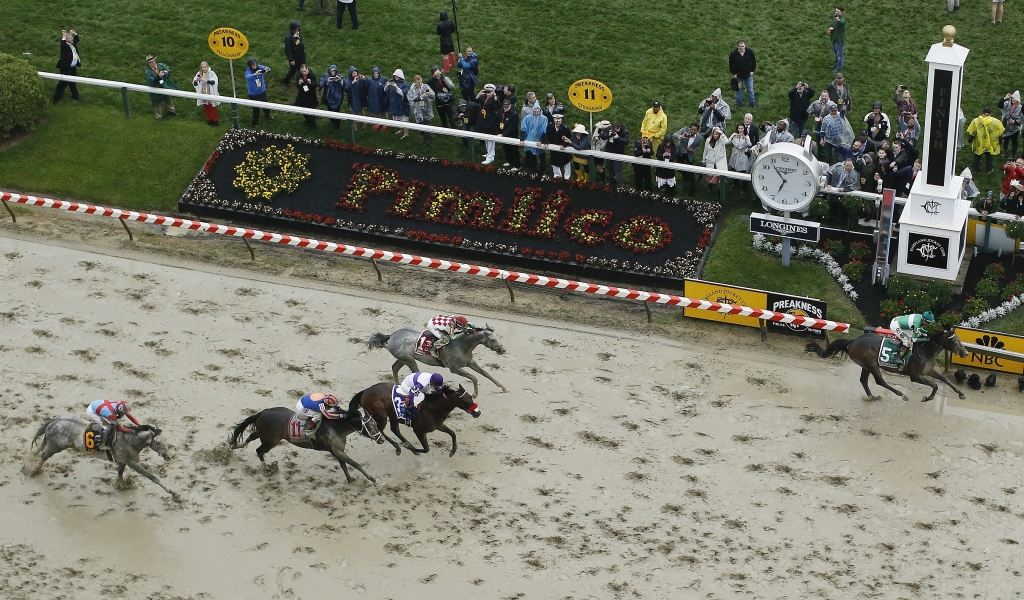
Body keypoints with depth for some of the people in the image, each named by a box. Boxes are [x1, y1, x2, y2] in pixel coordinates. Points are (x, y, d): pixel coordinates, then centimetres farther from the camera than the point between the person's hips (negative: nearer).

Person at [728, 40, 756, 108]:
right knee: (739, 90, 13)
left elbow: (754, 62, 3)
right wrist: (734, 73, -4)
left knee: (750, 90, 12)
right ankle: (738, 104, 28)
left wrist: (752, 71, 1)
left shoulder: (750, 52, -14)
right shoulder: (733, 54, -17)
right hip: (738, 76, -1)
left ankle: (752, 104, 27)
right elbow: (731, 65, -3)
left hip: (748, 75, 1)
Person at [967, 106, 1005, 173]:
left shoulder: (976, 121, -17)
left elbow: (971, 133, -9)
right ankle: (989, 169, 30)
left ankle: (975, 168, 34)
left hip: (979, 144, 0)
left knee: (977, 156, 22)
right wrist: (1000, 141, 11)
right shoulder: (995, 122, -15)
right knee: (989, 157, 21)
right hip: (990, 144, 0)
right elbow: (1000, 133, -5)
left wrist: (970, 140, 7)